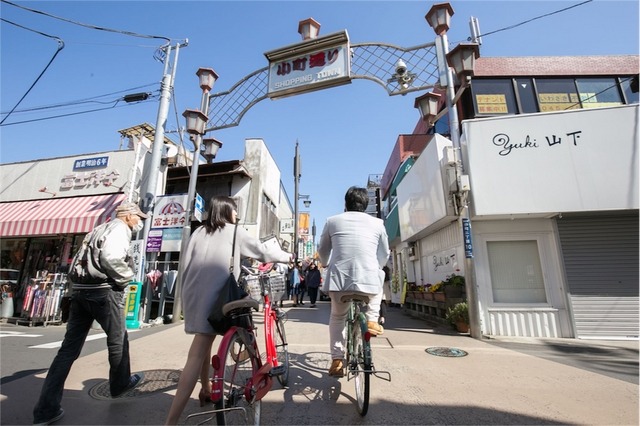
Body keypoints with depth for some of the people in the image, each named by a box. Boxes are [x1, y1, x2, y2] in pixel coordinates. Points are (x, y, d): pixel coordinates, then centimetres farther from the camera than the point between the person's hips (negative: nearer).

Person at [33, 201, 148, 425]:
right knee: (118, 339, 10)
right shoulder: (120, 228, -8)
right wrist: (125, 278, -10)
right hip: (103, 291, -9)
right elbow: (111, 257, -23)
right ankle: (120, 384, 28)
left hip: (79, 289, 9)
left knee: (69, 348, 10)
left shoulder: (100, 229, 22)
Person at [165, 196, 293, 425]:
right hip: (214, 295, -7)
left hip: (194, 295, 7)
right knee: (197, 355, -7)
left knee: (204, 342, 24)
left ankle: (206, 389, 40)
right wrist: (288, 256, 20)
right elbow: (262, 250, 6)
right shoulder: (235, 231, 2)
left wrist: (189, 291, 20)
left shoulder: (198, 232, 14)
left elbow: (184, 263, 11)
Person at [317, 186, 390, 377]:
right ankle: (371, 320, 21)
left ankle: (337, 360, 22)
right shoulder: (377, 223, 9)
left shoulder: (333, 221, 9)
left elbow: (322, 251, 19)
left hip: (339, 279, 1)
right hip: (369, 280, 0)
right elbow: (385, 254, 19)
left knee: (337, 317, 27)